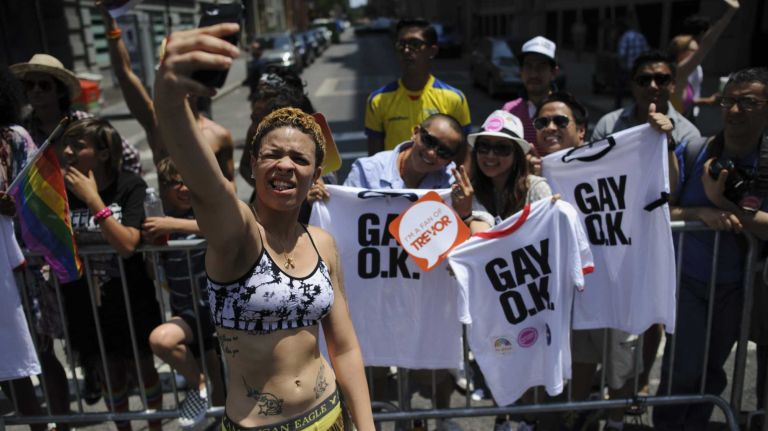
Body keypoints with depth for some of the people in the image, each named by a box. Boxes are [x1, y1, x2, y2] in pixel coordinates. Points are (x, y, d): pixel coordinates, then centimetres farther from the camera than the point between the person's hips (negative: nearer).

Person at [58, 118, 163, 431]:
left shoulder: (130, 186, -15)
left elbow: (127, 245, -26)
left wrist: (93, 199, -28)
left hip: (132, 303, -2)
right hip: (86, 306, 3)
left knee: (143, 368, 15)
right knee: (110, 375, 18)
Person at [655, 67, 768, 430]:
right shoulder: (690, 155, -11)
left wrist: (724, 204, -28)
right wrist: (701, 212, -29)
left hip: (735, 284, 2)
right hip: (685, 278, -2)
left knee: (712, 371, 16)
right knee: (683, 369, -4)